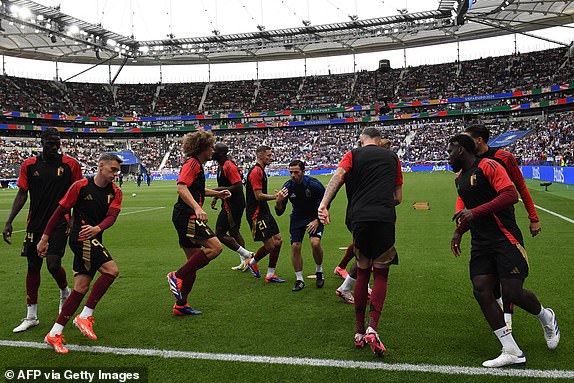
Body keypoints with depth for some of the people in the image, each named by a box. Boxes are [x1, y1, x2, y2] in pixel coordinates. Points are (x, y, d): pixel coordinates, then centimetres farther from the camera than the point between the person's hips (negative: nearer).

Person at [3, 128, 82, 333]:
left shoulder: (71, 164, -2)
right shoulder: (29, 165, 3)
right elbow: (22, 195, 7)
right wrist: (9, 222, 1)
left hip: (59, 223, -3)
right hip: (35, 224, 3)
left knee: (53, 264, -14)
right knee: (33, 267, 9)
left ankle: (65, 291, 21)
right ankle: (31, 316, 21)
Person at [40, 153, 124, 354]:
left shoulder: (115, 192, 6)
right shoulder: (81, 186, -6)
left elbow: (112, 215, -8)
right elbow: (60, 211, -2)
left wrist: (97, 229, -29)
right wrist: (45, 238, -1)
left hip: (94, 239, 6)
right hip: (81, 237, -6)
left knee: (82, 287, 4)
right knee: (111, 270, -20)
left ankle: (54, 334, 13)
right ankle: (85, 316, -9)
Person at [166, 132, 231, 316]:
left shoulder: (197, 164, 22)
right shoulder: (192, 163, -9)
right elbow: (181, 188, -24)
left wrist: (217, 193, 40)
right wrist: (197, 208, -35)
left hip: (188, 218, 11)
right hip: (187, 216, -10)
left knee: (194, 261, 11)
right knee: (215, 247, -19)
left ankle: (181, 305, 17)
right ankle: (177, 276, -13)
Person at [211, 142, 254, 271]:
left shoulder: (228, 166, -19)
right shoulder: (221, 166, 13)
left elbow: (239, 186, -25)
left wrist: (221, 189, -23)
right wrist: (216, 197, 17)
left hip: (232, 205, -11)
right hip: (231, 204, 11)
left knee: (220, 233, -6)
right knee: (234, 232, 18)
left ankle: (246, 255, -3)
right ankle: (244, 262, 26)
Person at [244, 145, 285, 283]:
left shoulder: (261, 170, 17)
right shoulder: (256, 171, -16)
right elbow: (258, 196, -21)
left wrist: (275, 195, 19)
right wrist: (275, 196, -16)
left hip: (264, 212, 10)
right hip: (256, 214, -10)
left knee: (278, 240, 7)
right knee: (269, 245, -9)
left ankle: (270, 274, 16)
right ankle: (253, 262, 19)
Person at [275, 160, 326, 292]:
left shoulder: (313, 184, -23)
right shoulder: (287, 187, -15)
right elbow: (279, 212, -11)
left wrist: (317, 220, -15)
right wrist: (278, 202, -32)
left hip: (315, 217, -3)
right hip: (297, 218, 3)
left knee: (315, 243, -22)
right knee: (295, 247, -7)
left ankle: (319, 272, 5)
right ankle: (299, 280, 9)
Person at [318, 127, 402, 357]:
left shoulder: (353, 155, 14)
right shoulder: (392, 157, 18)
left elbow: (338, 176, -6)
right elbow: (397, 196, 19)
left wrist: (324, 204, -16)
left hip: (360, 218, 1)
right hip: (385, 218, -1)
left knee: (362, 273, 13)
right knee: (380, 275, 7)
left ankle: (359, 332, 18)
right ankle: (372, 329, -9)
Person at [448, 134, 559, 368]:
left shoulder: (488, 166, -10)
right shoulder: (460, 177, 17)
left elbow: (511, 195, -21)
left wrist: (475, 212, -26)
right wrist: (458, 232, 8)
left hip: (505, 239, -8)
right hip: (480, 244, 8)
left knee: (512, 293, -9)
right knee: (481, 290, -7)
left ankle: (546, 317, 28)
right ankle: (512, 352, 1)